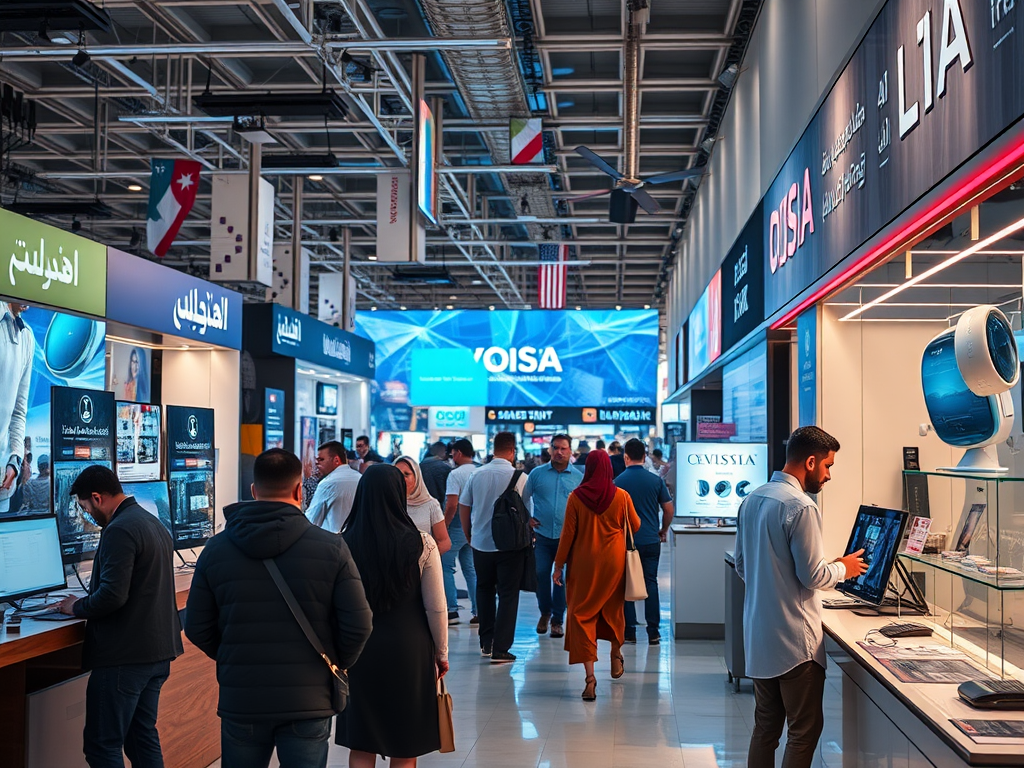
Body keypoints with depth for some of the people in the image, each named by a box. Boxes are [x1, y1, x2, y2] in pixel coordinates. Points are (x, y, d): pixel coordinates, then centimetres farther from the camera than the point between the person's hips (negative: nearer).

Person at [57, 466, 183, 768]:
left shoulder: (119, 530, -17)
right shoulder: (154, 524, 15)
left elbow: (112, 594, -24)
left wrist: (77, 607, -6)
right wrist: (88, 603, 20)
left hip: (125, 656, -10)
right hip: (159, 651, 10)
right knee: (143, 737, 16)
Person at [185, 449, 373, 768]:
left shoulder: (216, 548, -2)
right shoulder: (331, 548, -8)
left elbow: (197, 628, 1)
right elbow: (358, 625, -9)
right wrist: (336, 665, 9)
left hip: (241, 703, 2)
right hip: (309, 703, -2)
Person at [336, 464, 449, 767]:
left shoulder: (345, 542, -8)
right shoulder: (421, 544, -11)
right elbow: (436, 607, -6)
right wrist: (442, 653, 8)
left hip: (359, 650, 2)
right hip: (409, 651, -1)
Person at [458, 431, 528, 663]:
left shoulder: (477, 475, -2)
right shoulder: (519, 477, -12)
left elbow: (463, 507, 5)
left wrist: (468, 535, 18)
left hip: (480, 543, 3)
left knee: (484, 590, 20)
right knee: (508, 595, 4)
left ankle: (486, 643, 24)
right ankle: (500, 649, 1)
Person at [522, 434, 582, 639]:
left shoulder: (578, 477, 3)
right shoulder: (537, 473, 4)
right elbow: (523, 498, 14)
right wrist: (527, 519, 3)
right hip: (542, 535, 0)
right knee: (541, 574, -1)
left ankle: (557, 619, 17)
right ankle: (545, 612, 23)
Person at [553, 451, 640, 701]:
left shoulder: (576, 497, -9)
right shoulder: (621, 496, -6)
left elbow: (567, 534, -6)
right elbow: (635, 526, 7)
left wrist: (558, 565, 3)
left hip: (584, 563, -2)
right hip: (614, 561, 2)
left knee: (581, 614, 1)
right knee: (613, 607, 22)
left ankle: (590, 675, -10)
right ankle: (616, 656, 44)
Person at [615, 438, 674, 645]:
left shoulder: (618, 482, -5)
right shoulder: (656, 480, -1)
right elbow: (669, 509, 3)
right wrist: (664, 530, 19)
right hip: (651, 541, 2)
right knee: (651, 583, 8)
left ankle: (629, 632, 7)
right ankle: (653, 632, 6)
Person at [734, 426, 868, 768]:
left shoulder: (752, 500, 9)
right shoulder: (800, 506, -18)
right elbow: (813, 576, -16)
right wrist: (844, 568, 1)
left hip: (758, 634, 8)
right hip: (793, 637, -8)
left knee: (765, 726, 15)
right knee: (805, 730, 2)